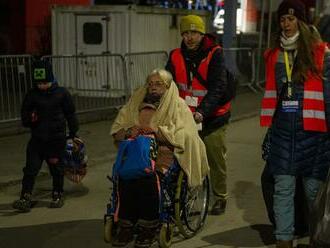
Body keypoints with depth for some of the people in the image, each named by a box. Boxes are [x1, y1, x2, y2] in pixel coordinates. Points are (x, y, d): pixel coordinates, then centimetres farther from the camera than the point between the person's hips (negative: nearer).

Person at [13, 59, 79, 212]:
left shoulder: (61, 93, -3)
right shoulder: (32, 95, 1)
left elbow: (70, 114, 5)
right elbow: (24, 114, 10)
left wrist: (73, 134, 6)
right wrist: (29, 118, -12)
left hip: (57, 138, -1)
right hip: (37, 138, 1)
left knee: (56, 168, 10)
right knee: (30, 168, -6)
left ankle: (58, 196, 25)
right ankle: (25, 198, -5)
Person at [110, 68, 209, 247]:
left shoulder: (177, 105, 9)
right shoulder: (136, 102, 21)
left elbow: (181, 134, -7)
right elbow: (116, 130, 15)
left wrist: (157, 130, -17)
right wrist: (129, 131, -7)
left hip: (164, 152, -3)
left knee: (148, 175, -33)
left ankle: (148, 228, -19)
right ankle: (126, 226, -20)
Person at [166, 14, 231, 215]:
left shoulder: (215, 54, -11)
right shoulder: (176, 56, 0)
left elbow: (218, 87, -20)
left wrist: (202, 111, -33)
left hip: (213, 118, -3)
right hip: (185, 117, 3)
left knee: (216, 160, 8)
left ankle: (221, 197, 27)